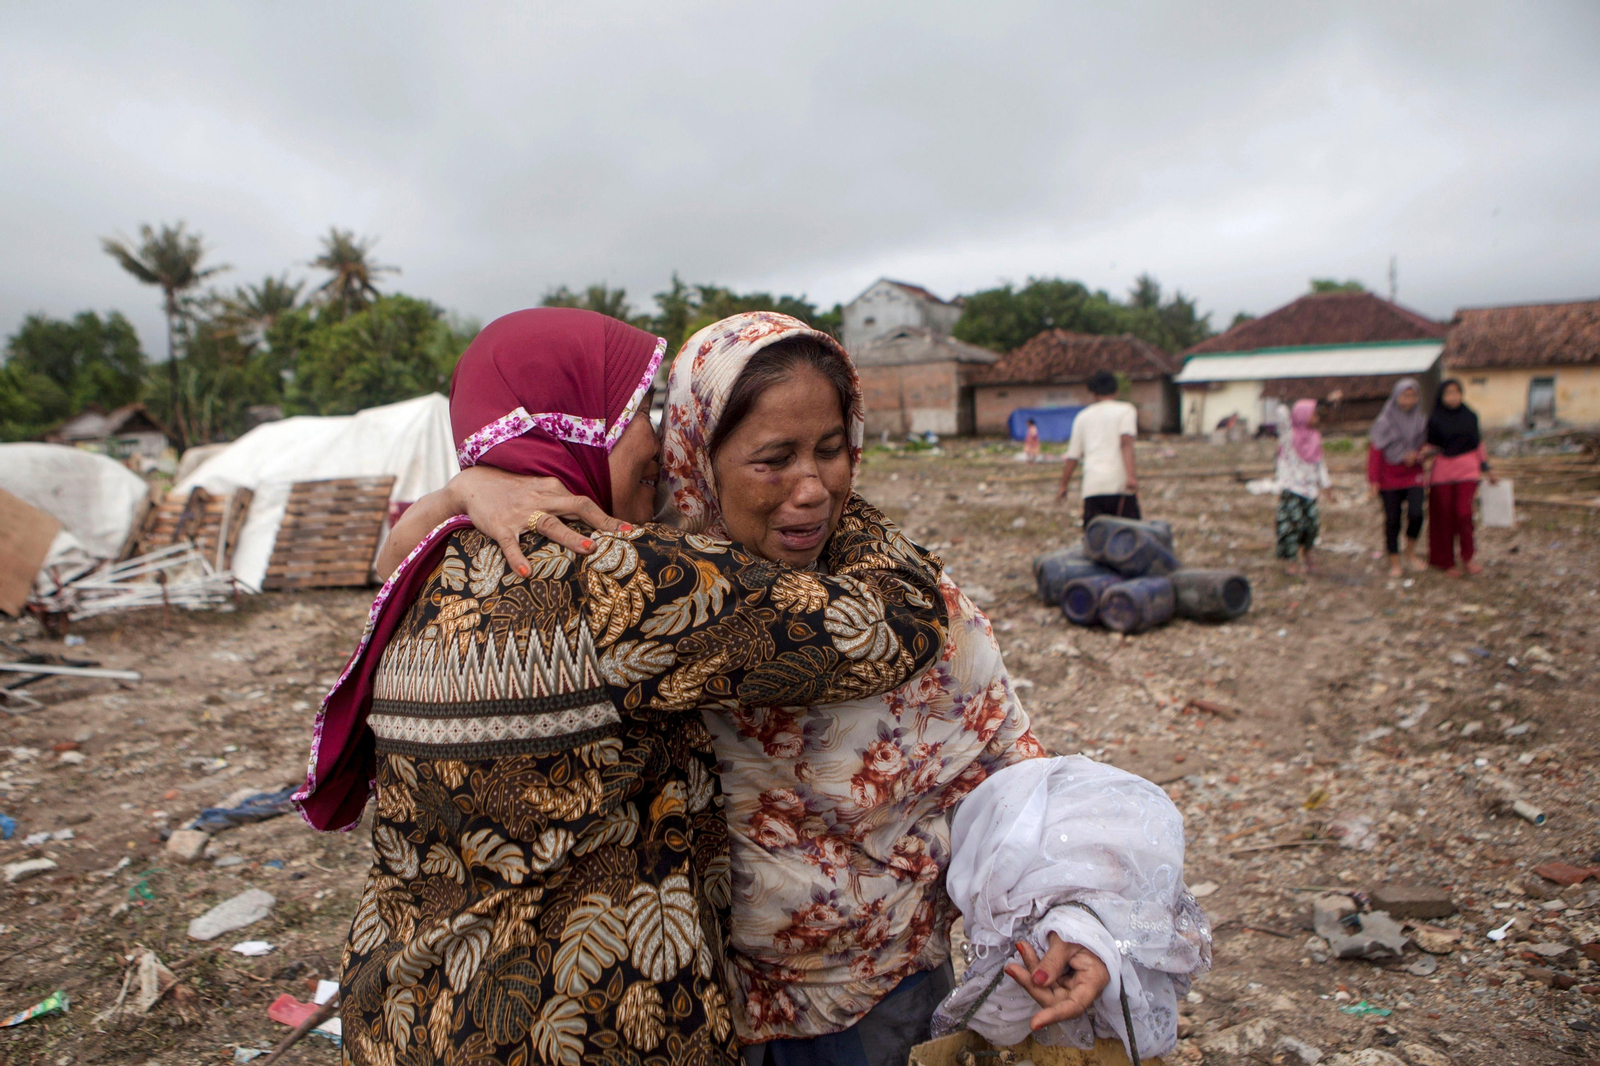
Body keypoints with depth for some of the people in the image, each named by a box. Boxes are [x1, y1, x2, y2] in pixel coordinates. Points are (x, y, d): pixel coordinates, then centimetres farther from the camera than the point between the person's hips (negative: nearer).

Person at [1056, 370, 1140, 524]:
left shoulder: (1083, 416, 19)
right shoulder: (1126, 410, 10)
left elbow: (1072, 457, 17)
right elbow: (1126, 442, -9)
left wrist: (1064, 486, 27)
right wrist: (1131, 475, -18)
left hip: (1092, 487, 3)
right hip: (1119, 484, -3)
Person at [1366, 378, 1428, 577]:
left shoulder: (1421, 421, 5)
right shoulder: (1384, 423, -5)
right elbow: (1375, 451, -6)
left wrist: (1417, 455, -9)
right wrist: (1373, 480, -11)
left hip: (1413, 476, 2)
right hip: (1389, 477, -2)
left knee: (1416, 514, -15)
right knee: (1392, 520, 1)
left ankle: (1411, 553, 8)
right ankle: (1394, 562, 12)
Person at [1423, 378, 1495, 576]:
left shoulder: (1470, 416, 5)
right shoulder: (1434, 419, -2)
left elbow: (1478, 444, 12)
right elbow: (1430, 448, 2)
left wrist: (1487, 470, 13)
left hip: (1467, 469, 1)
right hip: (1442, 470, -1)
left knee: (1464, 513, -12)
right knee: (1445, 517, 3)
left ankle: (1468, 556, 5)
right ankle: (1447, 561, 16)